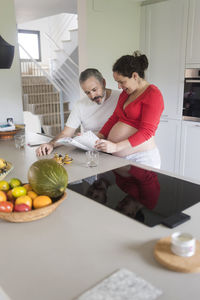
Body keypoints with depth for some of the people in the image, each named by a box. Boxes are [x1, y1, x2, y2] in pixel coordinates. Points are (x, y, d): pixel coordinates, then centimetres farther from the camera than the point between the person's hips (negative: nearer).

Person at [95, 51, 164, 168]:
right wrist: (99, 137, 2)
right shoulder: (125, 93, 16)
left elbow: (146, 132, -17)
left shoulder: (153, 94, -9)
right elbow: (115, 118, 18)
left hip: (141, 158, -6)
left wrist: (116, 147, -25)